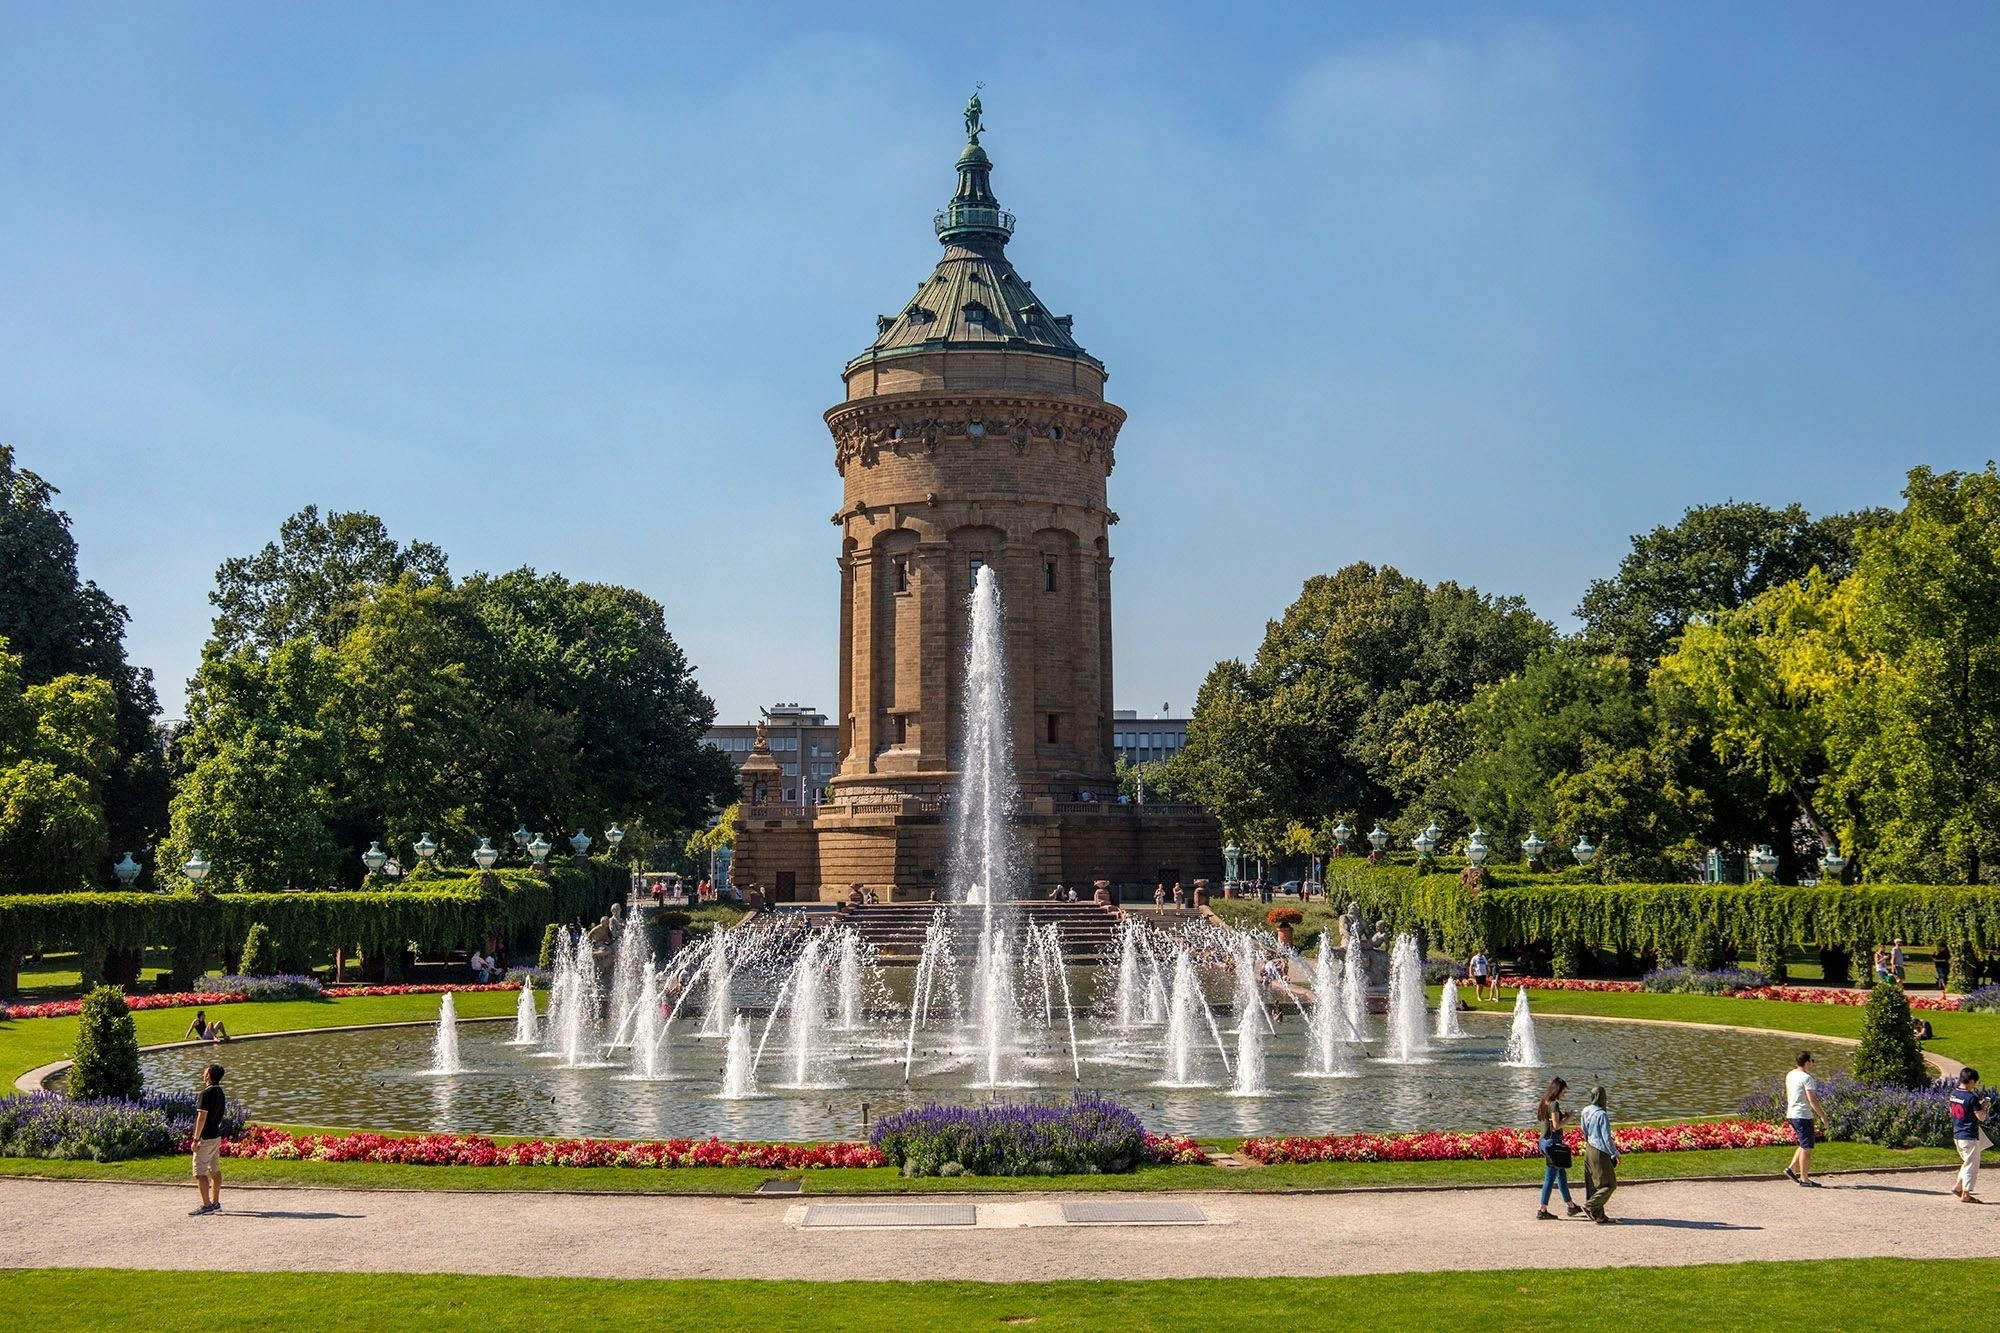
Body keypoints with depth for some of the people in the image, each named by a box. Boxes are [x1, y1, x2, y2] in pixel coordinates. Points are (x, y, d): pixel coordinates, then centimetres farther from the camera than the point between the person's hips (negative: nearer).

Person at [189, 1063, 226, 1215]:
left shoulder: (207, 1093, -18)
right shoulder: (220, 1093, 10)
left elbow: (202, 1117, -20)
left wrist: (196, 1139, -18)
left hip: (206, 1138, -9)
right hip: (217, 1136, 9)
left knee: (200, 1172, -6)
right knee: (215, 1171, 13)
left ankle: (206, 1206, -9)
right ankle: (215, 1203, 18)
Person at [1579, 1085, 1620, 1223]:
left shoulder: (1585, 1112, 2)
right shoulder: (1602, 1115, -20)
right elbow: (1607, 1138, -17)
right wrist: (1615, 1154, -8)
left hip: (1589, 1149, 8)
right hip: (1600, 1152, -8)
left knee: (1592, 1184, 12)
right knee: (1609, 1184, 3)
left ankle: (1598, 1215, 16)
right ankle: (1589, 1205, -3)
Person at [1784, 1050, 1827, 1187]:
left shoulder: (1790, 1075, 11)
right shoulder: (1806, 1078, -16)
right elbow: (1812, 1100, -19)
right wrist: (1822, 1115, -13)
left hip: (1791, 1114, 9)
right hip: (1803, 1116, -9)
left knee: (1805, 1145, 19)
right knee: (1806, 1147, -1)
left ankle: (1792, 1169, 14)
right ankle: (1804, 1179, 2)